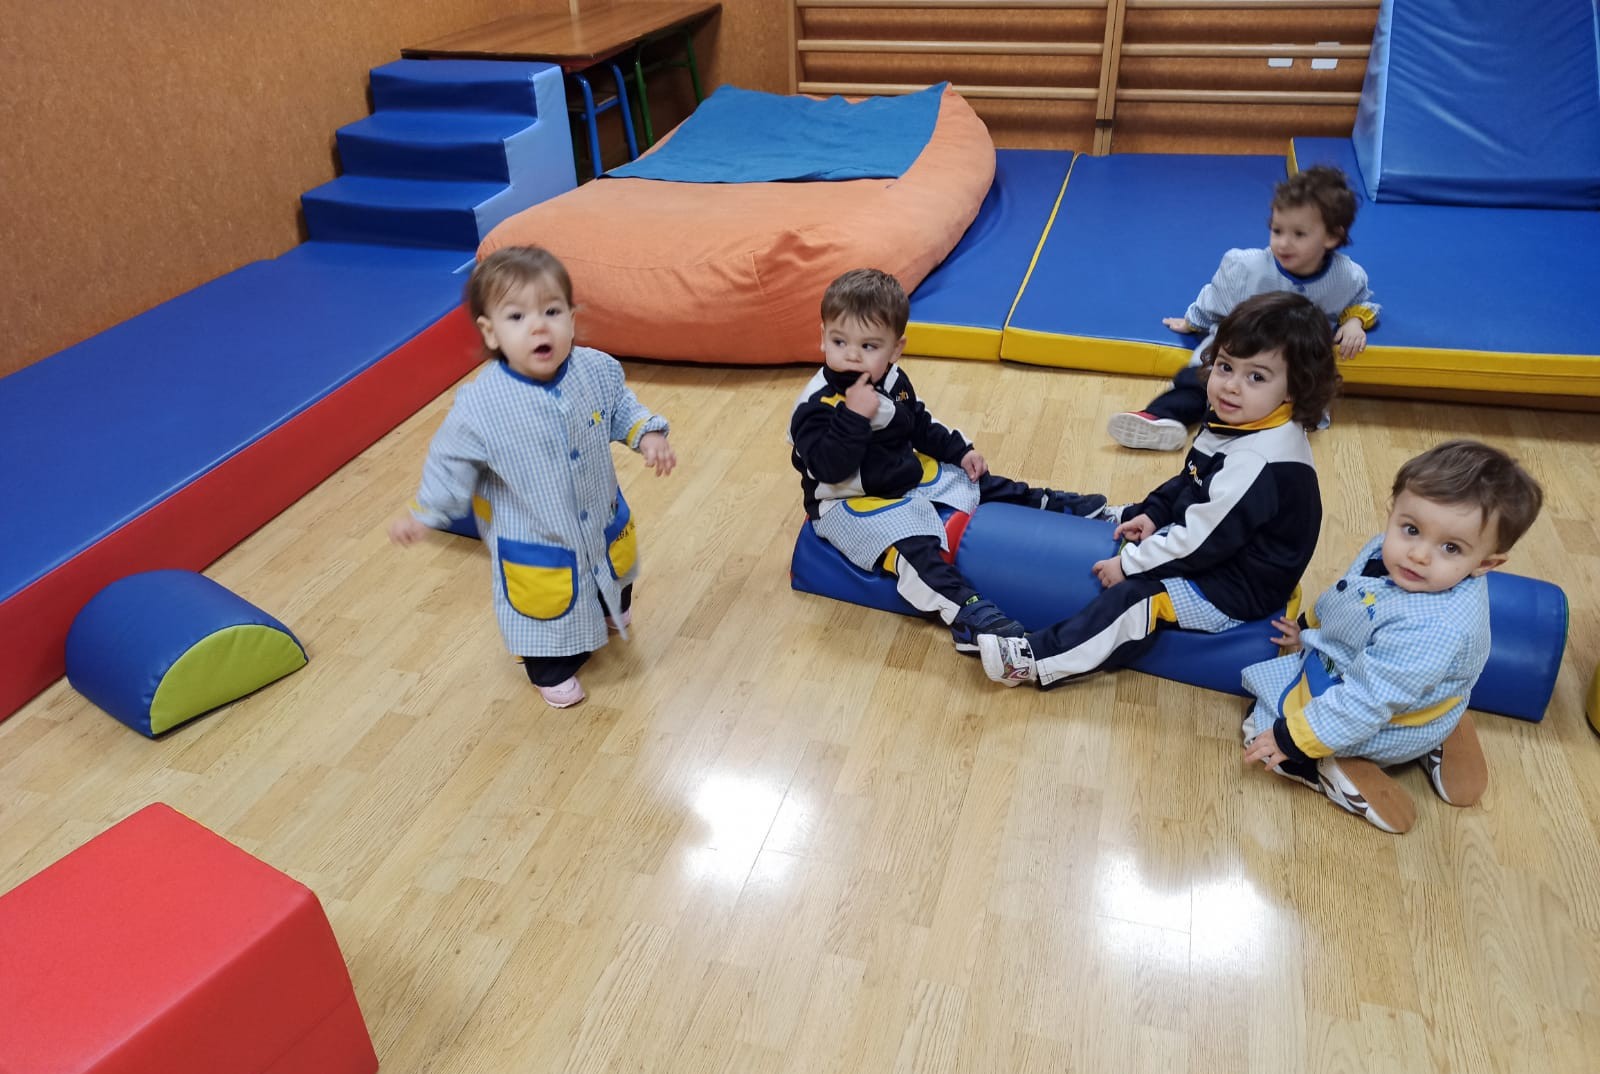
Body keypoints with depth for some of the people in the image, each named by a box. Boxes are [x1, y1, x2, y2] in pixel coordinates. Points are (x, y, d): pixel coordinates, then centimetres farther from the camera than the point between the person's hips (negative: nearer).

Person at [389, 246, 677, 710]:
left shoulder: (598, 371, -20)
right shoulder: (478, 406, -30)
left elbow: (621, 408, 2)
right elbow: (451, 462, -15)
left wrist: (648, 435, -12)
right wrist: (423, 514, -12)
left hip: (603, 517, 5)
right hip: (534, 541, -5)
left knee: (613, 573, 33)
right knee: (548, 605, 14)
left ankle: (612, 611, 69)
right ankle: (553, 669, 46)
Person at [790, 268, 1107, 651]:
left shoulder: (893, 381, -1)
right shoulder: (816, 405, -25)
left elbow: (921, 427, 16)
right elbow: (829, 468, -35)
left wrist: (960, 451, 13)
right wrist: (854, 417, -41)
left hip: (907, 478, 8)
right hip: (852, 502, -8)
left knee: (977, 483, 17)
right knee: (912, 546, -31)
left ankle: (1048, 504, 38)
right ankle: (969, 618, -44)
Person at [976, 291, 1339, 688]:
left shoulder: (1257, 463, -33)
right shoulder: (1234, 422, -3)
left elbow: (1203, 540, -29)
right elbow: (1190, 481, 14)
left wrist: (1130, 564, -20)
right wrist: (1153, 512, 0)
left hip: (1236, 588, -10)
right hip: (1211, 545, 10)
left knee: (1137, 597, -23)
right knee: (1124, 526, 14)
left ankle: (1037, 659, -22)